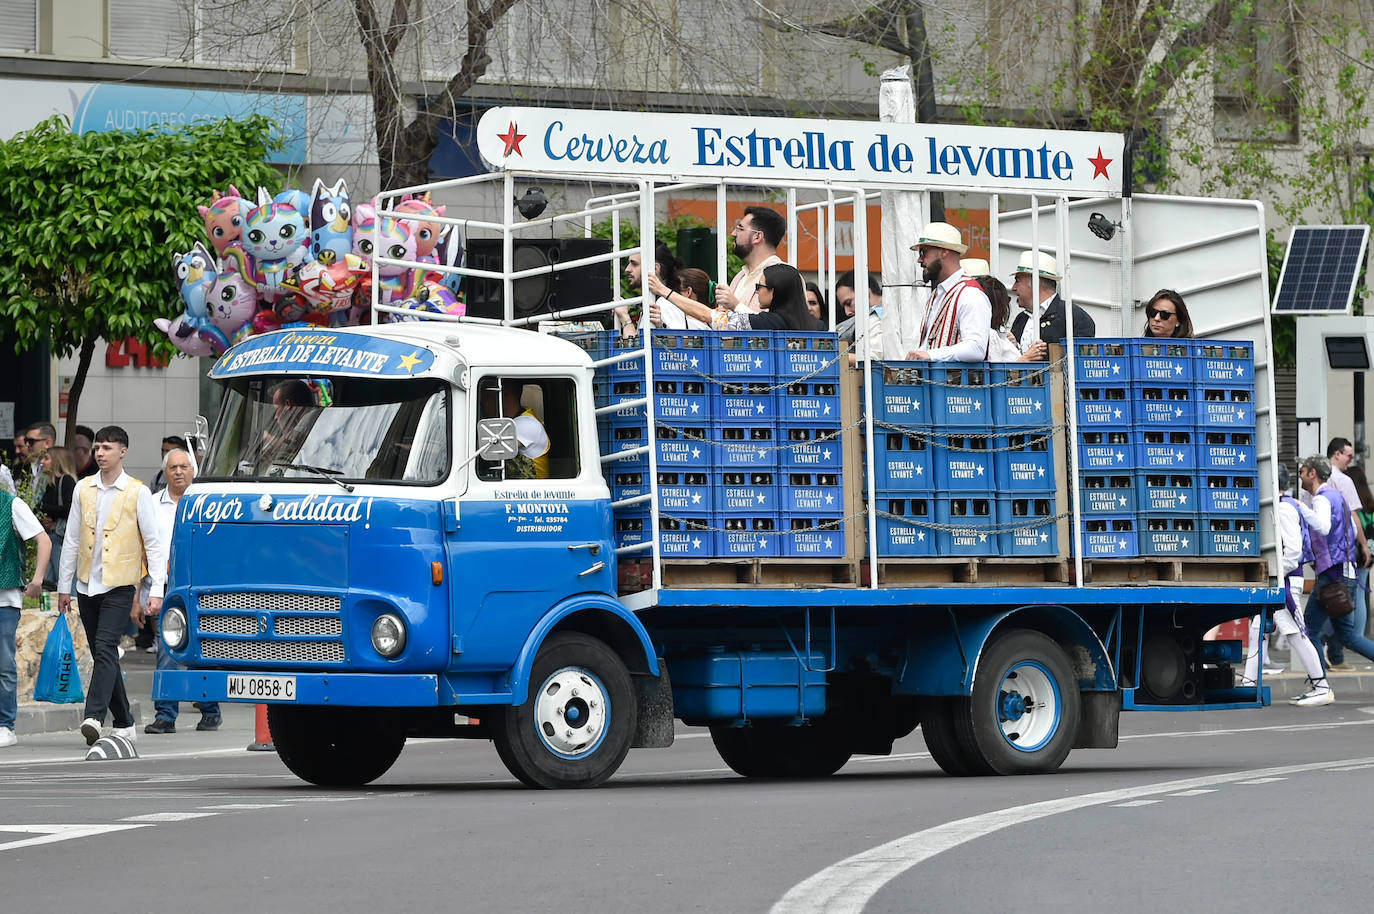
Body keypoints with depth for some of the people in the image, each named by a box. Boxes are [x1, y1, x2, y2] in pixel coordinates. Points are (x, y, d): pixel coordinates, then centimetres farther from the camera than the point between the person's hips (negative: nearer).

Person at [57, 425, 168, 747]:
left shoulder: (138, 493, -4)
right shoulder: (83, 489, 9)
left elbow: (154, 543, -3)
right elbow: (72, 540, 14)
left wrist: (157, 589, -10)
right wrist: (64, 585, 13)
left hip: (119, 586, -5)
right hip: (87, 585, 5)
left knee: (105, 649, -18)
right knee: (102, 655, 8)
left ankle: (94, 717, -26)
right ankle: (124, 723, 18)